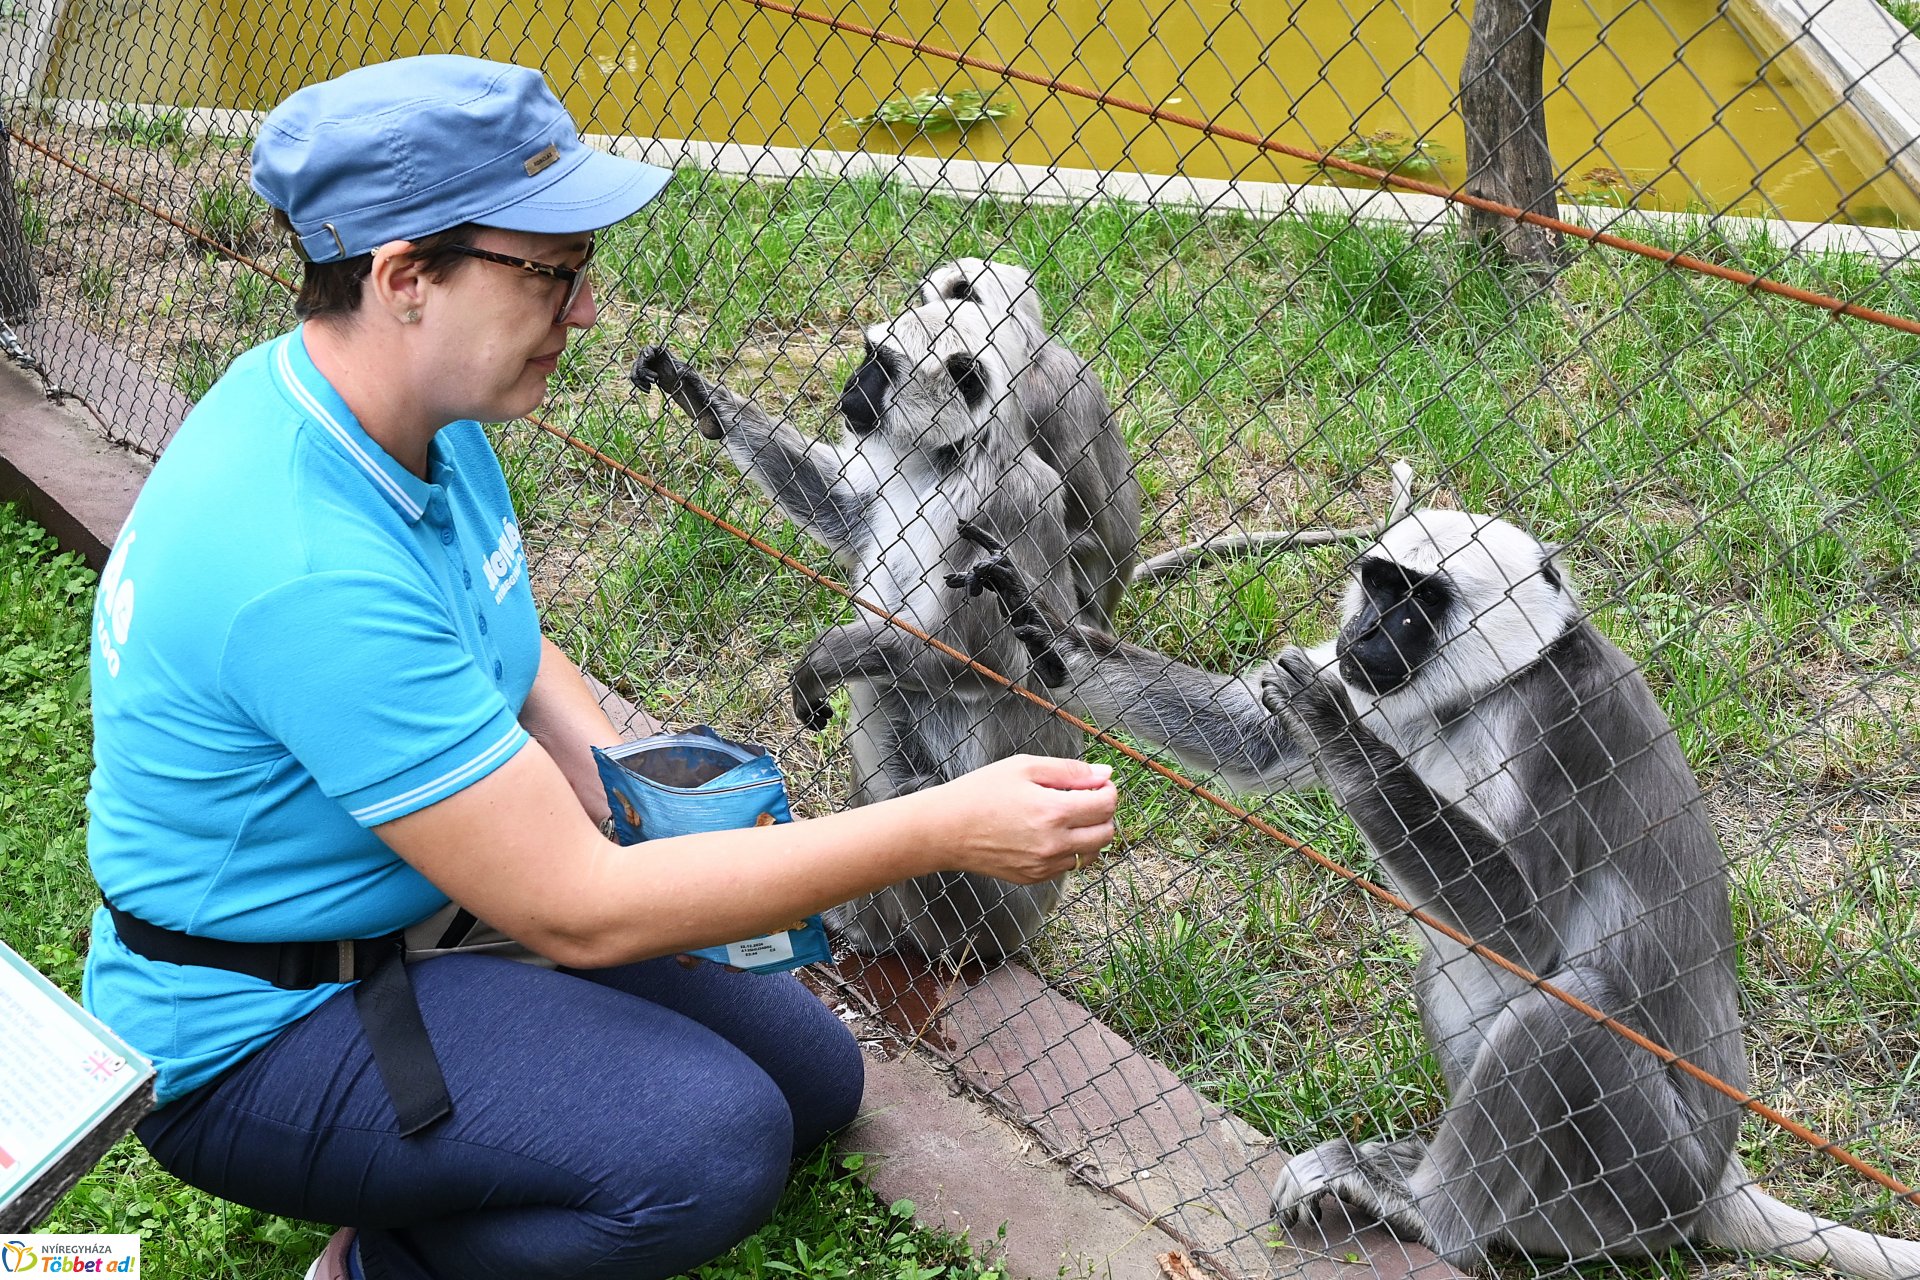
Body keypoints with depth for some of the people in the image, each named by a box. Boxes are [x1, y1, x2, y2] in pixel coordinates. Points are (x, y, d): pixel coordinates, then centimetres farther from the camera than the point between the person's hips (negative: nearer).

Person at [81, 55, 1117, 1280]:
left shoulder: (427, 414, -4)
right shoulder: (309, 568, -34)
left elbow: (509, 654, 13)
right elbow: (577, 910, -30)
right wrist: (947, 829, -30)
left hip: (432, 911, 9)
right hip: (253, 1033, -9)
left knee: (813, 1076, 9)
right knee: (710, 1145, -29)